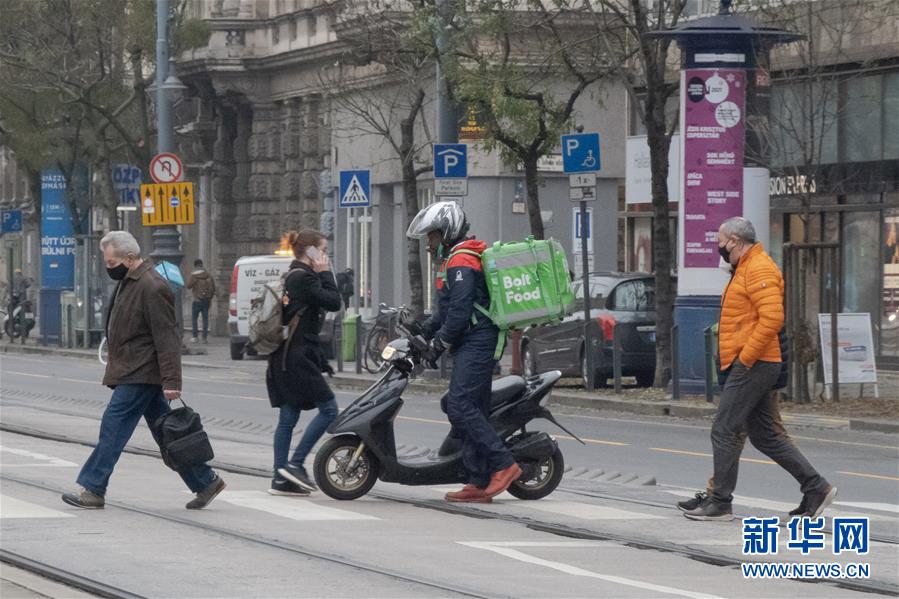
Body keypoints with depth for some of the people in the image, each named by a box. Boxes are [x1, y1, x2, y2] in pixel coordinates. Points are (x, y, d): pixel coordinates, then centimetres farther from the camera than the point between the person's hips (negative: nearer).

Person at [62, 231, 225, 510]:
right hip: (132, 371, 10)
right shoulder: (127, 282, 14)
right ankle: (205, 481, 15)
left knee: (114, 426, -9)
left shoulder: (152, 288, -17)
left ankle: (93, 489, -6)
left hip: (140, 374, -10)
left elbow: (167, 338, -20)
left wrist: (171, 381, -23)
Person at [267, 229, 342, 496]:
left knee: (288, 418, 9)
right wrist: (325, 273, -5)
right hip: (297, 357, -10)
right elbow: (333, 303, -17)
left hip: (286, 356, 10)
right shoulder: (304, 277, -13)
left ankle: (281, 479, 8)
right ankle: (295, 464, -8)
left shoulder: (293, 276, 19)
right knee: (328, 409, -7)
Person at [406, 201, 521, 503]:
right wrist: (423, 331, 23)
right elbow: (447, 308, 30)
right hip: (473, 345, 11)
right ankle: (479, 484, 3)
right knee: (471, 410, 6)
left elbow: (460, 309, -18)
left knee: (460, 406, -18)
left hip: (474, 341, -11)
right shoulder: (456, 259, 24)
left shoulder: (460, 261, -10)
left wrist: (440, 344, -11)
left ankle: (504, 464, -20)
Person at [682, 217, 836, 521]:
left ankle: (719, 502, -2)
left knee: (724, 431, -6)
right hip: (752, 367, 11)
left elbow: (772, 318, -24)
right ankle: (816, 487, 10)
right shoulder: (746, 269, 20)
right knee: (766, 435, 11)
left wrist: (745, 358, -21)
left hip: (752, 367, -11)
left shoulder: (759, 270, -14)